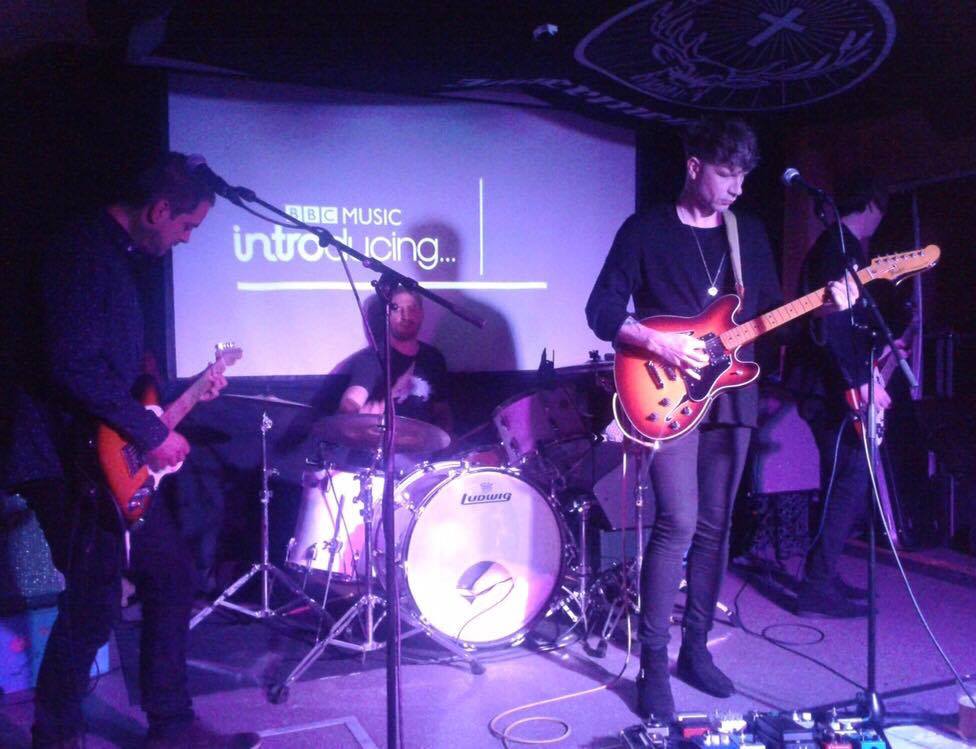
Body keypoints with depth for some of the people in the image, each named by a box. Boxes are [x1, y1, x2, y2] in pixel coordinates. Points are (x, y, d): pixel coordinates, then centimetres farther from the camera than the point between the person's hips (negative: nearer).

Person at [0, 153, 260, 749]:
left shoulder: (122, 256, 16)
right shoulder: (83, 254, -15)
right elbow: (74, 365, -26)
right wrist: (151, 432, -21)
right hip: (70, 460, -10)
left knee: (172, 576, 11)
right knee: (94, 605, -3)